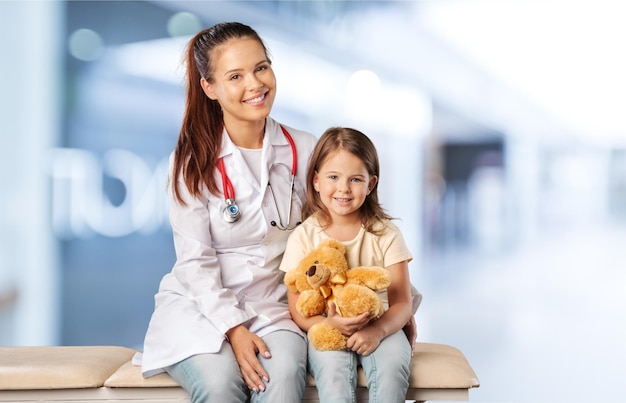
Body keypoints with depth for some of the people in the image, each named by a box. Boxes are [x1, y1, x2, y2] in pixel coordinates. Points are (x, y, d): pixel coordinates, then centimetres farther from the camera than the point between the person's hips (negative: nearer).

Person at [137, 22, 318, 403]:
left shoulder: (305, 149, 2)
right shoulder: (193, 160, -5)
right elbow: (196, 261, -6)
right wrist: (233, 329, -17)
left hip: (276, 306, 1)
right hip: (202, 304, -1)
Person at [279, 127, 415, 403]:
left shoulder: (385, 234, -2)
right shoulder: (303, 238, -3)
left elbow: (402, 303, -5)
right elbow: (298, 310, -3)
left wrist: (378, 329, -26)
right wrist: (330, 324, -25)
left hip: (378, 327, 1)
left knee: (392, 365, -30)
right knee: (333, 370, -32)